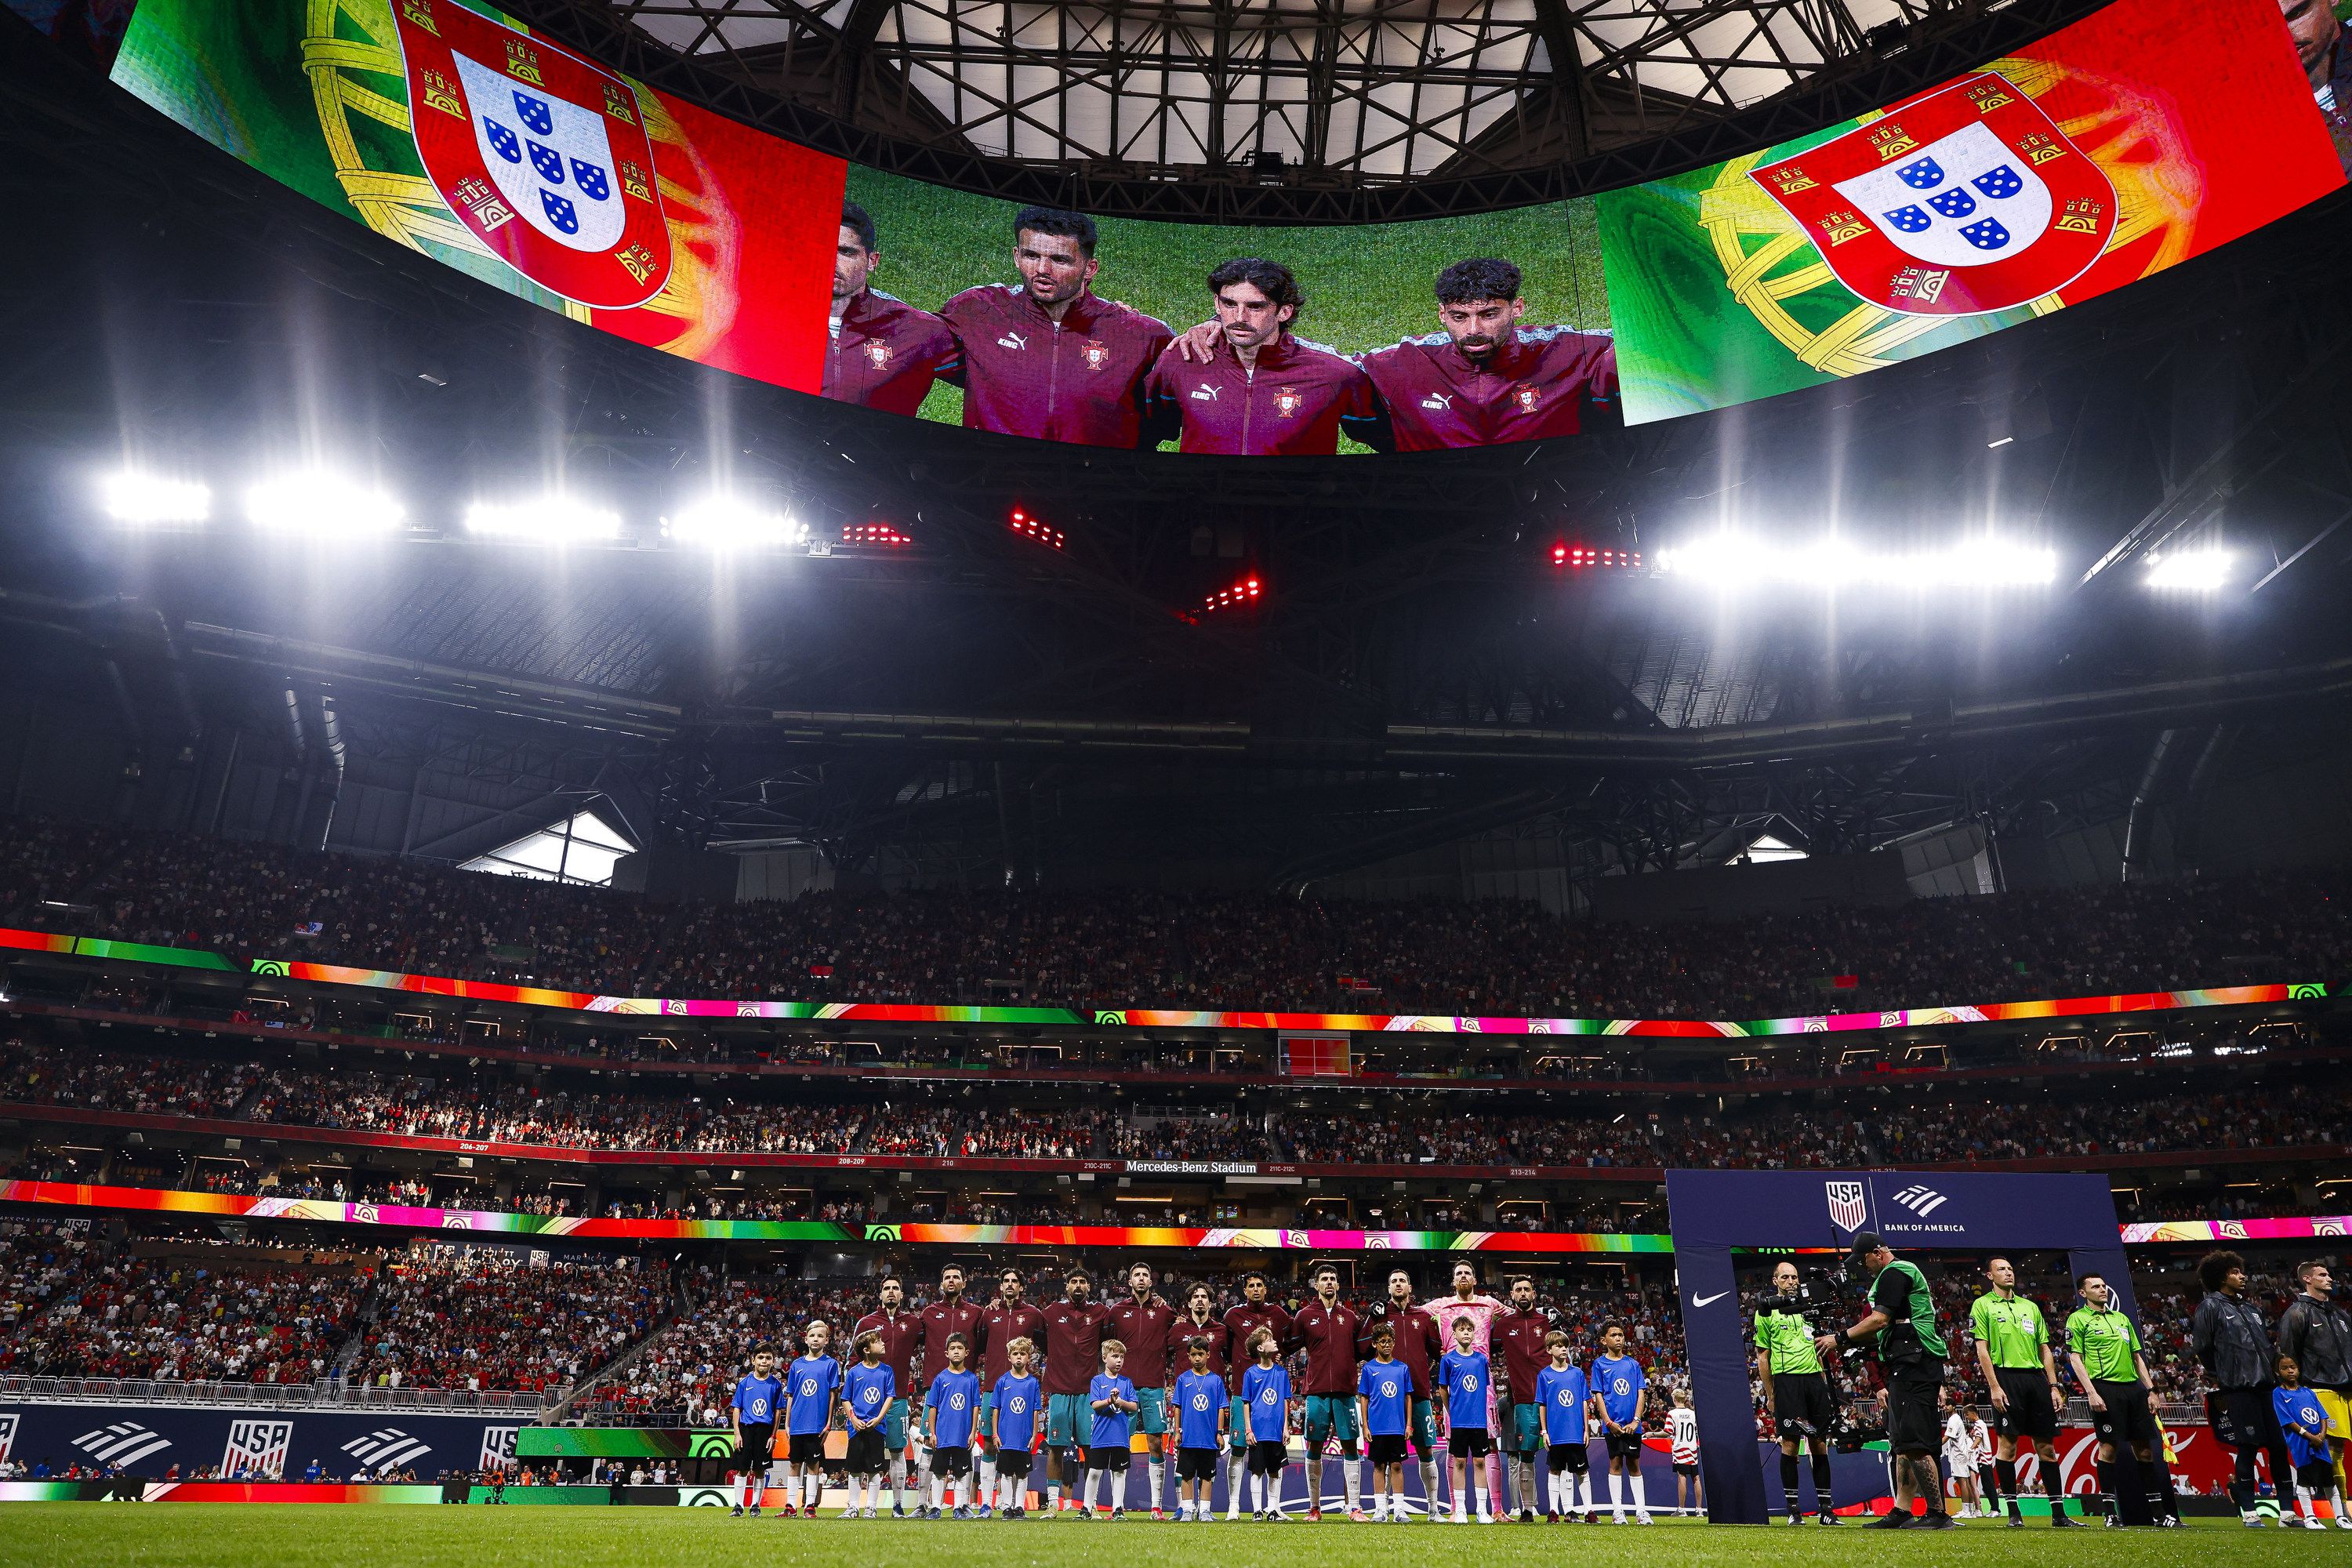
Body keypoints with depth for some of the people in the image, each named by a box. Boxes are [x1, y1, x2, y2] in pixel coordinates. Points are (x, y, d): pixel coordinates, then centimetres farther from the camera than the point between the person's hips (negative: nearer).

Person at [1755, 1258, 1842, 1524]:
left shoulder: (1809, 1307, 17)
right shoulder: (1767, 1311, 4)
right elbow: (1762, 1357, 5)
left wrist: (1825, 1385, 16)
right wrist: (1770, 1394, 1)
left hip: (1814, 1378, 4)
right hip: (1786, 1380, -4)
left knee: (1820, 1443, 5)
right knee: (1790, 1443, -6)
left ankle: (1825, 1508, 11)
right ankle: (1793, 1508, 1)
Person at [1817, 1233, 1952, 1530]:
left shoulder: (1894, 1272, -9)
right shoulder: (1904, 1272, 24)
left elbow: (1880, 1320, -16)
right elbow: (1889, 1330, 26)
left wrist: (1841, 1338, -7)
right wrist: (1849, 1339, 18)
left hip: (1913, 1365, -11)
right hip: (1910, 1368, 11)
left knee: (1913, 1443, -12)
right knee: (1902, 1443, 10)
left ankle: (1938, 1514, -12)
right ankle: (1901, 1511, 11)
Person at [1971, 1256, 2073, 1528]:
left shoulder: (2031, 1306, 20)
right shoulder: (1982, 1305, 4)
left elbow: (2045, 1350, 19)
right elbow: (1982, 1350, -2)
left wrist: (2054, 1387, 10)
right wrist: (1994, 1387, -11)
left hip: (2036, 1377, 5)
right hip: (2006, 1376, -5)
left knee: (2046, 1446, 4)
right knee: (2007, 1443, -6)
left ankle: (2058, 1513, 9)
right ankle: (2014, 1512, 0)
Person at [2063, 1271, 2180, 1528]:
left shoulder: (2122, 1319, 21)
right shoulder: (2078, 1319, 2)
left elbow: (2137, 1357, 23)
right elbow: (2075, 1358, -4)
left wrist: (2151, 1390, 14)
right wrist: (2091, 1392, -14)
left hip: (2133, 1388, 6)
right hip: (2105, 1388, -6)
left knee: (2144, 1449, 6)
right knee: (2108, 1447, -6)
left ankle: (2159, 1511, 12)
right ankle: (2109, 1512, 0)